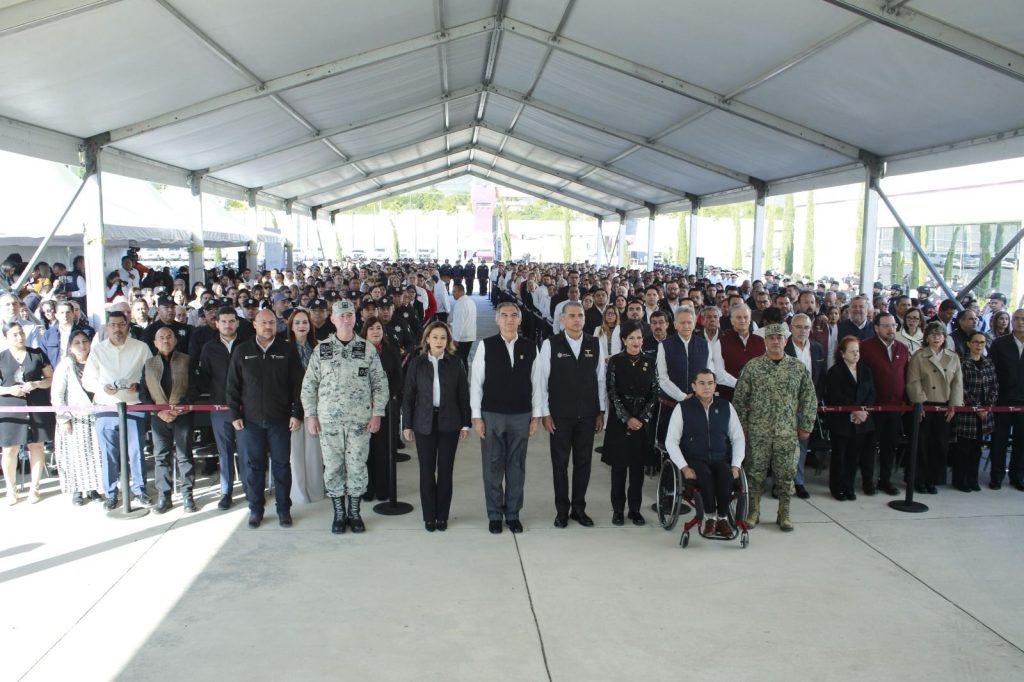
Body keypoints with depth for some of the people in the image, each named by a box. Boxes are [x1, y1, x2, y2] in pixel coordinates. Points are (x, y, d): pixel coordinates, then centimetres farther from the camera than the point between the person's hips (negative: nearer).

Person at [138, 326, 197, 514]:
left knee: (184, 456, 0)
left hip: (182, 416, -2)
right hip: (158, 417, 2)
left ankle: (187, 496, 7)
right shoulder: (148, 364, 11)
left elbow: (193, 388, -2)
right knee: (160, 457, 4)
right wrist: (158, 411, -8)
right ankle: (163, 497, 12)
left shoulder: (185, 361, 5)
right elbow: (143, 393, 6)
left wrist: (178, 409, -13)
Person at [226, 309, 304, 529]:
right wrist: (235, 414, 0)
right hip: (251, 419, 1)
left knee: (281, 465, 5)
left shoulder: (287, 350, 0)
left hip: (280, 419, -1)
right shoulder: (242, 351, 4)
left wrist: (297, 413, -5)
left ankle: (283, 509, 16)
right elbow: (233, 385, 6)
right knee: (254, 465, 7)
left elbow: (297, 384, 0)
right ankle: (255, 509, 19)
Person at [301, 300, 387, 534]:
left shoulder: (368, 349, 2)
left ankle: (354, 512, 20)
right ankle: (339, 513, 20)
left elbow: (380, 383, 2)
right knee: (332, 468, 6)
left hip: (360, 420, -1)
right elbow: (309, 385, 6)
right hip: (329, 420, 1)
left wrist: (377, 413, -4)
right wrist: (310, 415, 1)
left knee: (357, 467, 5)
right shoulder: (321, 350, 4)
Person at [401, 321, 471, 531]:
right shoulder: (417, 363, 1)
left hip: (449, 423, 0)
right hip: (424, 423, 0)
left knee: (445, 469, 5)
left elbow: (463, 394, 3)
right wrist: (407, 425, 0)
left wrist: (466, 423, 1)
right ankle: (429, 516, 16)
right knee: (427, 470, 4)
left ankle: (442, 515, 17)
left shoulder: (455, 363, 1)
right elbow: (408, 395, 3)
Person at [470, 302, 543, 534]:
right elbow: (475, 382, -3)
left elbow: (536, 383, 5)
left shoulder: (530, 347, 1)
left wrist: (536, 415, 3)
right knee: (493, 467, 7)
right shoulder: (486, 346, -5)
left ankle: (513, 513, 23)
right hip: (491, 416, -1)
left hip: (521, 416, 2)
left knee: (516, 467, 10)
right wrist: (476, 416, -6)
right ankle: (494, 515, 21)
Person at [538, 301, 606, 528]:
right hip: (560, 415, -2)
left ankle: (579, 508, 23)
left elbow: (600, 379, 6)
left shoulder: (595, 345, 2)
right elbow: (542, 380, -5)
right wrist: (545, 413, -7)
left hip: (588, 415, 3)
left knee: (584, 462, 9)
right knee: (560, 464, 7)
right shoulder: (550, 344, -7)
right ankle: (562, 510, 20)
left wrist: (601, 412, 5)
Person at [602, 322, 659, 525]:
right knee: (619, 465, 3)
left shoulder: (651, 362, 3)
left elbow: (654, 394, 2)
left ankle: (635, 509, 17)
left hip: (643, 421, 2)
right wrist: (627, 419, -12)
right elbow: (612, 393, -6)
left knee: (638, 465, 7)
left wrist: (642, 419, -8)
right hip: (619, 421, -2)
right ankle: (618, 509, 13)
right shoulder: (615, 361, -3)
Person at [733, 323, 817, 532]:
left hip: (788, 432, 1)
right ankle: (753, 512, 18)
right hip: (758, 432, -1)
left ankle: (784, 514, 20)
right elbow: (740, 399, 1)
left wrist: (805, 426, 4)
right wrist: (742, 426, -1)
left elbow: (809, 399, 8)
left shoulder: (799, 368, 4)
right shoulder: (752, 367, 0)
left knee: (786, 473, 6)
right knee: (755, 472, 5)